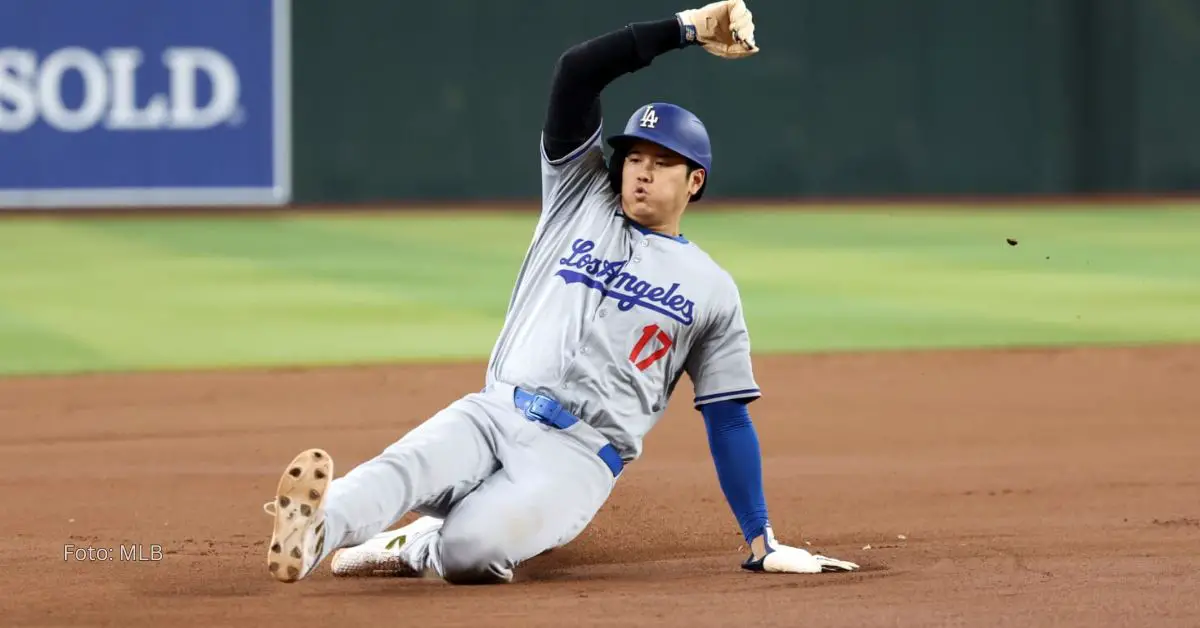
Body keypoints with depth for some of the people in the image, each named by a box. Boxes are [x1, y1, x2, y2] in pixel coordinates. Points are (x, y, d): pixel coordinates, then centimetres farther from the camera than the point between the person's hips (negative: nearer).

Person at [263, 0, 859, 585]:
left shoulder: (711, 289, 14)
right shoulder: (581, 197, 18)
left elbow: (729, 421, 14)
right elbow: (575, 71, 7)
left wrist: (761, 542, 8)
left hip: (579, 456, -2)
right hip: (492, 413, 2)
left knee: (469, 549, -30)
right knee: (406, 467, -33)